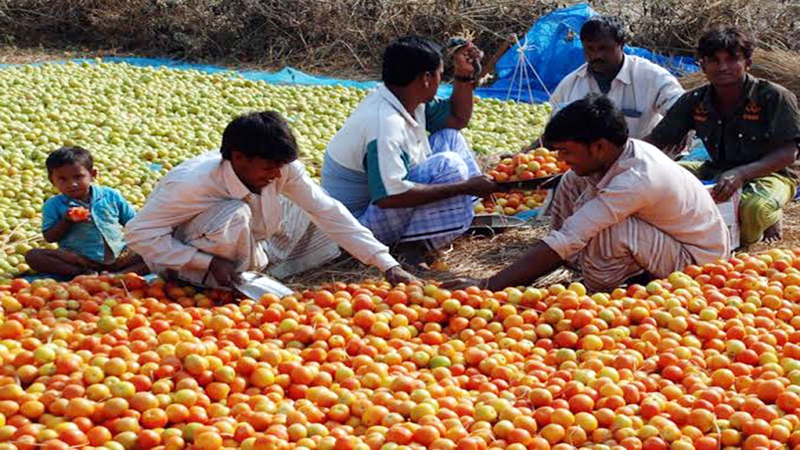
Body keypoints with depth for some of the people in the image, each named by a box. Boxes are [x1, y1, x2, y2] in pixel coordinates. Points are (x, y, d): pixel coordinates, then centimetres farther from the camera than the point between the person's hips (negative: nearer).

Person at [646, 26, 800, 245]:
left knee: (753, 209, -40)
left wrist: (741, 173, -38)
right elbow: (656, 141, -2)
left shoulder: (774, 97, -18)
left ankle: (771, 218, -1)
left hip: (770, 174, -5)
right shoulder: (694, 101, -5)